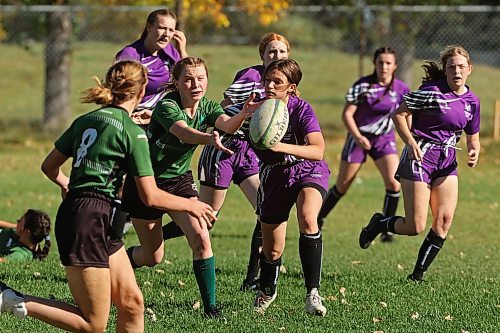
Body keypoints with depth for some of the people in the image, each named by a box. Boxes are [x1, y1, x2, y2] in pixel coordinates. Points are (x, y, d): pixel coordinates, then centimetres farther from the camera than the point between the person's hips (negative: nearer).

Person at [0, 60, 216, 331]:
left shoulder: (85, 120, 12)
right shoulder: (133, 132, -9)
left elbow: (49, 166, 19)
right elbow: (150, 197, -9)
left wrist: (68, 185, 40)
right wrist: (190, 205, 6)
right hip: (90, 222, -9)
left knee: (132, 303, 6)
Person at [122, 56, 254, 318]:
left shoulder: (206, 107, -6)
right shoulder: (166, 106, -24)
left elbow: (227, 124, -28)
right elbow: (183, 132, -45)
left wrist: (242, 116, -53)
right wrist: (210, 138, -67)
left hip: (179, 180, 4)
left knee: (201, 238, -18)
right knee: (152, 257, 6)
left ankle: (211, 307, -12)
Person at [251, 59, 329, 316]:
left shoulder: (301, 109, -21)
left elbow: (318, 151, -32)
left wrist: (282, 146, -45)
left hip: (307, 171, -3)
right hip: (274, 177, 3)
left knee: (308, 220, -34)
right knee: (272, 249, 8)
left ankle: (312, 293, -31)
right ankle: (266, 290, 43)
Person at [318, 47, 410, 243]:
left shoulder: (401, 89, -5)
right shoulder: (362, 85, -13)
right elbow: (347, 114, -11)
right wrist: (357, 136, -24)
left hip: (385, 139, 2)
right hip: (359, 138, -2)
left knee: (394, 183, -18)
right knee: (342, 186, 6)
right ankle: (319, 219, 28)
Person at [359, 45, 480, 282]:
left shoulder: (472, 101, 8)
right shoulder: (432, 91, -12)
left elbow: (473, 138, 19)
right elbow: (399, 115, -10)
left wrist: (474, 152, -4)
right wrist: (411, 142, -22)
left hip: (447, 163, 6)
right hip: (420, 156, -6)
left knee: (445, 220, -8)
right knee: (415, 227, -8)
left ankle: (419, 273, 3)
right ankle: (379, 223, 23)